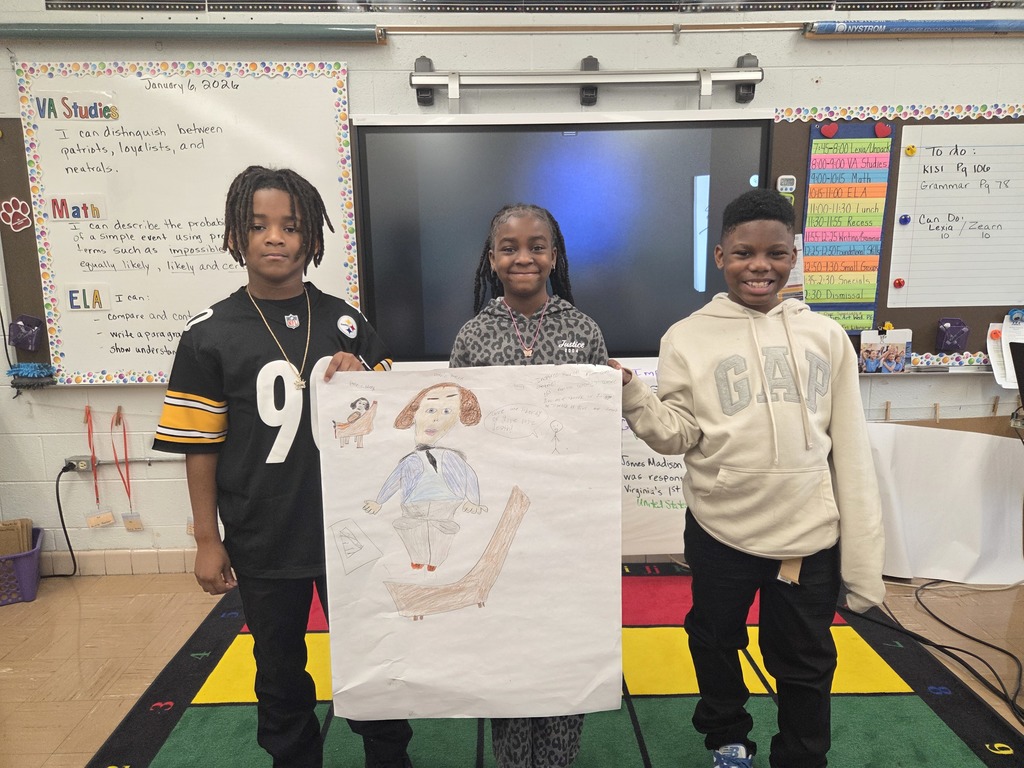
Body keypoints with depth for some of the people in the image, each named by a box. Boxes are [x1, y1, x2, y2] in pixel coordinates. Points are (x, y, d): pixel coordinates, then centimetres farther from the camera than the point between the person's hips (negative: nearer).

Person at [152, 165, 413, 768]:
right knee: (280, 668, 19)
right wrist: (208, 541, -2)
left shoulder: (345, 322, 0)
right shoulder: (210, 334, -5)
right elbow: (201, 447, -3)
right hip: (262, 539, -1)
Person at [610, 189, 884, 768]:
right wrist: (631, 392, -24)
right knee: (715, 643, 20)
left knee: (806, 665, 16)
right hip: (721, 533, 0)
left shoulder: (826, 336, 0)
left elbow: (852, 452, 1)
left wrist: (863, 559, 0)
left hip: (810, 537, 1)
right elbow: (677, 435, -6)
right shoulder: (688, 338, -4)